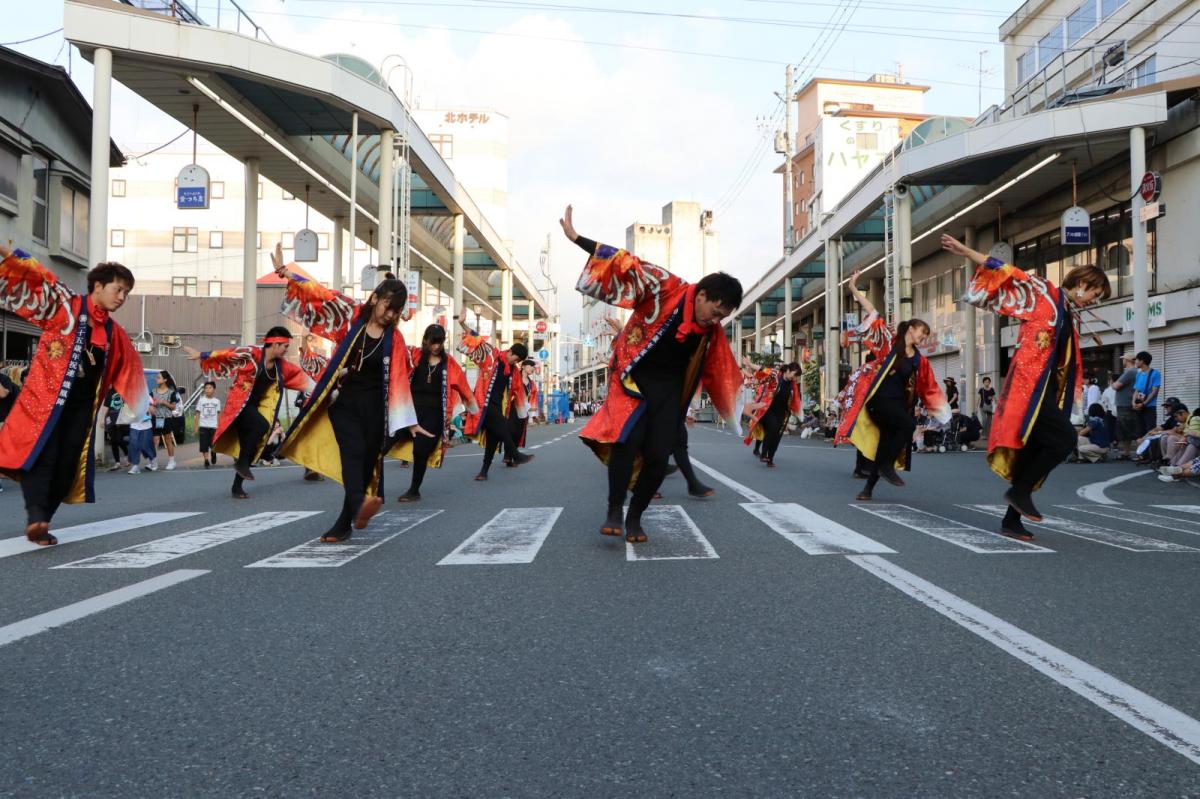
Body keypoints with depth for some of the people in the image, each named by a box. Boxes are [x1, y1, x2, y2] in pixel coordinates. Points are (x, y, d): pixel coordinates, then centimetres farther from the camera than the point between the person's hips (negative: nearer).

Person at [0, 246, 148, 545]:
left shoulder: (113, 333, 17)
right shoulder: (66, 306, 2)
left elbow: (128, 372, 26)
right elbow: (38, 280, -12)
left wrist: (146, 401, 32)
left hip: (82, 405, 6)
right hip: (47, 397, -5)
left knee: (66, 467, 3)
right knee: (40, 454, -19)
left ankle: (40, 524, 11)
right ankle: (36, 517, -30)